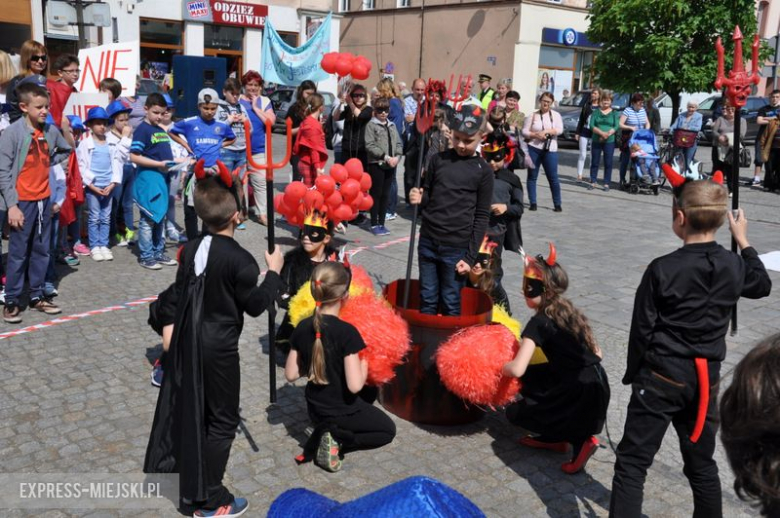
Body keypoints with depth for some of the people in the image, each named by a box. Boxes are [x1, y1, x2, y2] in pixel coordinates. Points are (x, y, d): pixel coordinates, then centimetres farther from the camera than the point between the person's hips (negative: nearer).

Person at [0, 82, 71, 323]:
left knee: (41, 251, 12)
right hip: (22, 201, -5)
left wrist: (48, 163, 6)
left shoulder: (51, 130, 2)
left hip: (44, 199, 5)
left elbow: (65, 150, 23)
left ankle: (37, 296, 24)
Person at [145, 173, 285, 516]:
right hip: (218, 348, -7)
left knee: (181, 408, 23)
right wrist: (274, 272, -2)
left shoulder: (190, 250, 1)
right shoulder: (240, 259, -20)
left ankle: (163, 470, 41)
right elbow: (255, 305, -12)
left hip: (186, 341, 7)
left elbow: (176, 294, 9)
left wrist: (168, 325, 19)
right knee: (222, 420, 6)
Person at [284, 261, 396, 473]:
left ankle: (329, 433, 9)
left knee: (370, 392, 32)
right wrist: (364, 363, -9)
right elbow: (355, 386, -28)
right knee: (388, 430, 22)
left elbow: (290, 375, -3)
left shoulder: (302, 328, -9)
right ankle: (336, 438, -1)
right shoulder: (346, 331, -28)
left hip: (315, 409, 6)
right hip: (341, 411, -6)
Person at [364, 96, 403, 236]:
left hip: (391, 165, 5)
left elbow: (399, 143, 12)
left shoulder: (392, 125, 14)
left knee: (386, 194, 8)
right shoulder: (371, 125, -2)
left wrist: (397, 157, -7)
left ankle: (382, 223, 17)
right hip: (376, 164, -5)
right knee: (376, 194, 0)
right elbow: (370, 146, -11)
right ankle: (374, 224, 7)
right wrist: (386, 157, -16)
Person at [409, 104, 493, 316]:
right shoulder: (439, 159, 4)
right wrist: (418, 199, -11)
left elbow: (482, 217, -3)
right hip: (428, 242, 3)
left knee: (451, 304, 6)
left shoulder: (483, 171, -4)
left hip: (456, 248, -3)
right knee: (427, 301, 12)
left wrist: (470, 256, -7)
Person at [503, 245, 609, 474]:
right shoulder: (570, 311, 7)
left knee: (515, 413, 7)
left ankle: (580, 440, 2)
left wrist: (500, 367, -1)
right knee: (529, 378, 20)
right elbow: (596, 353, 15)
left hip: (580, 393, -8)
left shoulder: (539, 322, -16)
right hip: (595, 385, 8)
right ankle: (553, 437, 21)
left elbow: (517, 369, -23)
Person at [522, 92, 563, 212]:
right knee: (532, 177, 4)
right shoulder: (533, 115, 3)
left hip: (550, 150, 0)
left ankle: (557, 204, 8)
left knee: (553, 178, 1)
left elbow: (560, 130, -7)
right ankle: (533, 203, 12)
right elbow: (524, 131, -1)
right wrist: (536, 135, -16)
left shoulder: (556, 115, 6)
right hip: (534, 149, 0)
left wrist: (545, 131, -18)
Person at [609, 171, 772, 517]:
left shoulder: (662, 269, -16)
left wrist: (633, 374, 4)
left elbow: (642, 330, -10)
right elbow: (762, 285, 22)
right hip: (706, 378, 5)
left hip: (662, 376, -5)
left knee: (632, 463, 2)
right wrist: (744, 242, 29)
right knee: (702, 464, 20)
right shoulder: (733, 266, -2)